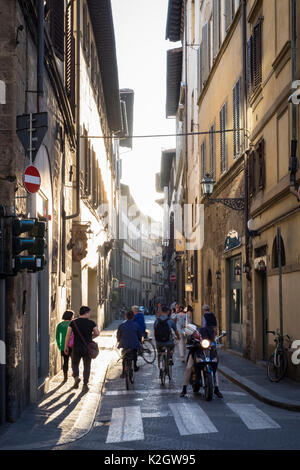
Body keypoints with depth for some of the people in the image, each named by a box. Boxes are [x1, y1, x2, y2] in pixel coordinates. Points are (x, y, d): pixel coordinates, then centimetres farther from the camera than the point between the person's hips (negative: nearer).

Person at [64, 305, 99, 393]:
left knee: (75, 364, 19)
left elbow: (68, 335, -5)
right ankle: (85, 385, 7)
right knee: (87, 366, 9)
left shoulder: (73, 323, -1)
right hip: (87, 348, 0)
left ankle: (76, 377, -7)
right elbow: (97, 333, -3)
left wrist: (66, 346, 1)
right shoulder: (91, 323, -3)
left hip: (76, 347, 0)